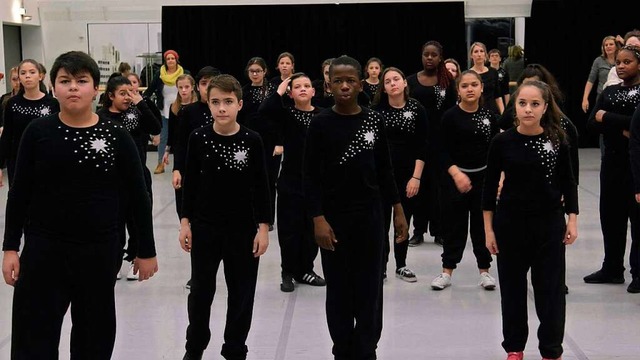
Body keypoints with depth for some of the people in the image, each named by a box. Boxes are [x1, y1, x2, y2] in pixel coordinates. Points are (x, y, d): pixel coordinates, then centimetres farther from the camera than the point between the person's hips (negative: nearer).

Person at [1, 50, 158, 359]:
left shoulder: (116, 136, -4)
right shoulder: (38, 132, -2)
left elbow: (137, 197, 1)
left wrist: (146, 251, 3)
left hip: (100, 250, 0)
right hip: (43, 249, 0)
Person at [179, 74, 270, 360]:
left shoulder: (252, 140, -8)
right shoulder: (198, 138, -5)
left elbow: (261, 186, -4)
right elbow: (190, 182, 2)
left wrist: (263, 227, -6)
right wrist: (185, 222, 0)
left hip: (243, 228, -1)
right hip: (204, 227, 1)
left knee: (241, 293, 7)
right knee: (200, 291, 12)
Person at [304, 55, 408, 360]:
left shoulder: (374, 121, 1)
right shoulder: (321, 123, -5)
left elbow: (384, 170, 8)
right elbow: (311, 175, -6)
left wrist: (398, 211, 6)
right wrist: (318, 219, -13)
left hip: (370, 215, 2)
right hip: (334, 217, -2)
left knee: (369, 288, 5)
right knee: (339, 289, 7)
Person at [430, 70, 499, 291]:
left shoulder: (489, 116, 2)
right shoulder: (450, 116, -6)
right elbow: (444, 151, -8)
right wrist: (456, 174, -21)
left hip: (483, 177, 2)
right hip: (455, 177, -2)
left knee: (482, 223, 8)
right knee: (456, 224, 3)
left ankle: (484, 271, 19)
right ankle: (447, 272, 13)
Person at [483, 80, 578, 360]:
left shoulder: (557, 140, -5)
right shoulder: (502, 142, -7)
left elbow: (567, 183, 4)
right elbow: (490, 186, -1)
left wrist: (572, 220, -2)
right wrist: (488, 228, -2)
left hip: (549, 223, 0)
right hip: (510, 222, 0)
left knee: (551, 287, 4)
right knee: (512, 286, 10)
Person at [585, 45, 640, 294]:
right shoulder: (609, 92, 11)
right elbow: (592, 123, 0)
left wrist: (607, 118, -14)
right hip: (613, 161, 6)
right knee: (610, 214, 10)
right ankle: (612, 268, 22)